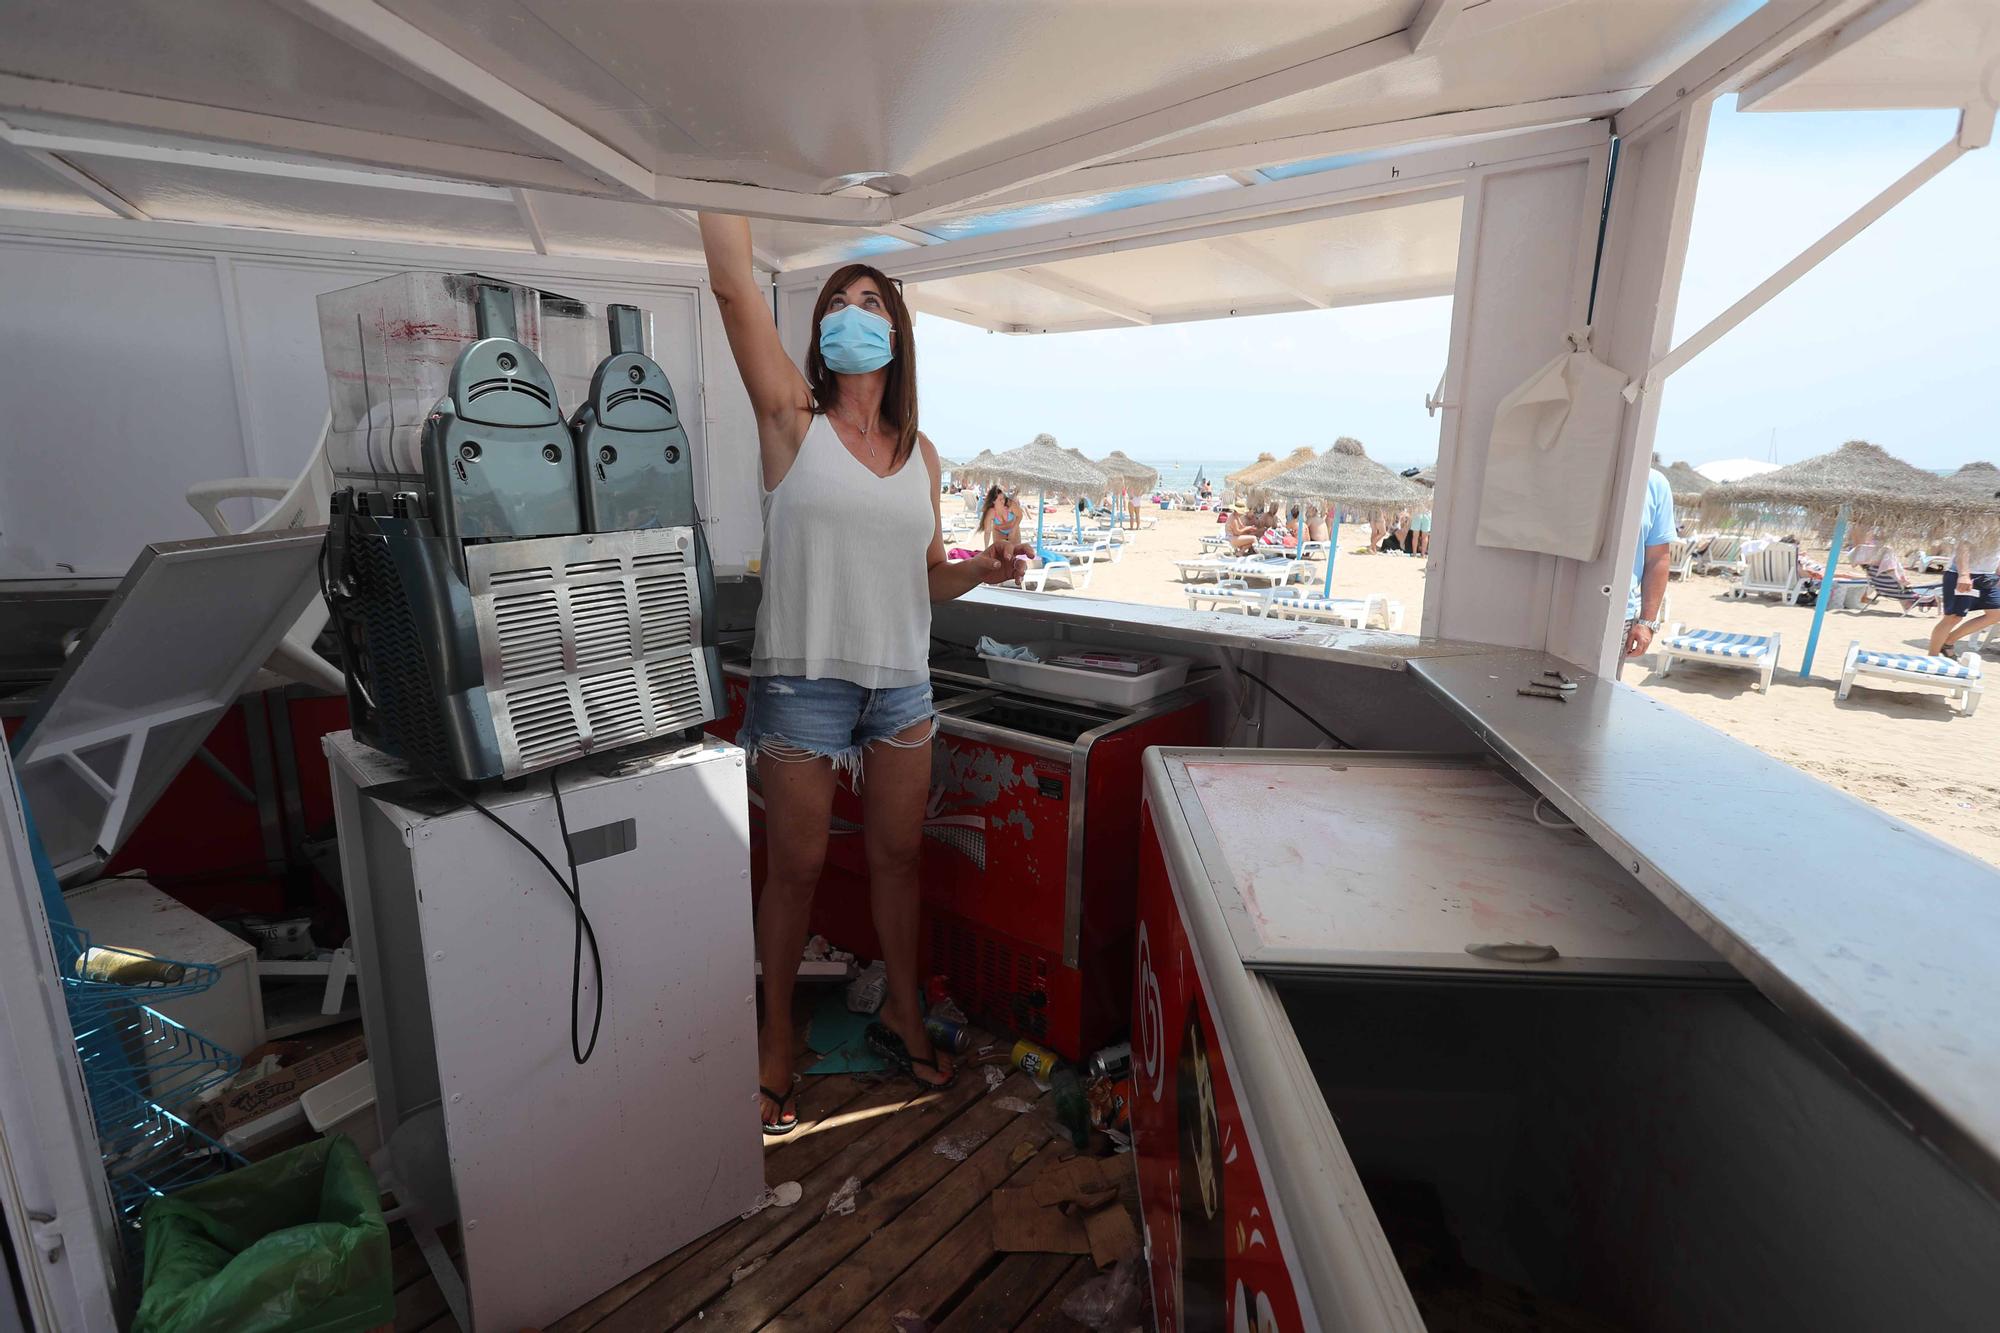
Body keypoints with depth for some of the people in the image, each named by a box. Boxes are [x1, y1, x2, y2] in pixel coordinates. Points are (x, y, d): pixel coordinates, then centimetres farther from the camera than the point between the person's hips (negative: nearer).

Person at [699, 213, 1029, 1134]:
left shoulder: (920, 454, 10)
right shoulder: (792, 423, -2)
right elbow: (732, 280, -10)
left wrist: (978, 570, -4)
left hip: (902, 683, 4)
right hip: (804, 680, -4)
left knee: (898, 856, 15)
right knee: (796, 869, 8)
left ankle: (902, 1015, 36)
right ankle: (775, 1041, 30)